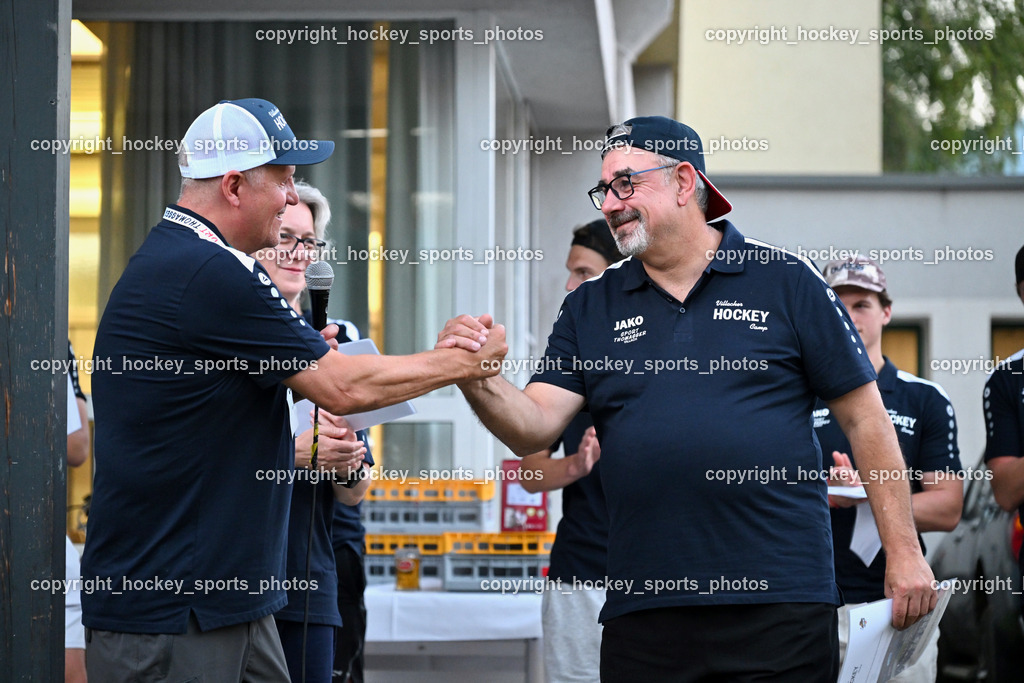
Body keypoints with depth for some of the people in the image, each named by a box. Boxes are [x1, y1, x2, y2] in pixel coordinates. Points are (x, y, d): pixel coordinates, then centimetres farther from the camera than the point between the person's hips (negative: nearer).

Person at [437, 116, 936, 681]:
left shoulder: (785, 281, 4)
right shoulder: (589, 310, 13)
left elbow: (864, 418, 3)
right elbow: (534, 427, 2)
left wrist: (903, 552, -1)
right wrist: (479, 383, -19)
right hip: (642, 615, 3)